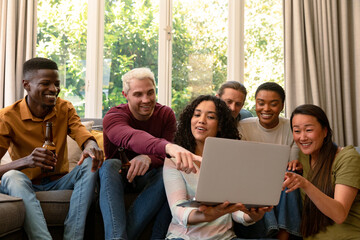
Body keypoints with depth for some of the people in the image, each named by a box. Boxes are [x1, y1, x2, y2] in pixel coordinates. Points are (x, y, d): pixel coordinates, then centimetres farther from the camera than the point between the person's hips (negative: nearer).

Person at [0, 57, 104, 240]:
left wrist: (92, 146, -41)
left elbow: (82, 134, -15)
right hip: (27, 184, -3)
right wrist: (26, 161, -40)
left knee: (90, 163, -23)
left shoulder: (65, 109, 3)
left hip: (59, 182, 3)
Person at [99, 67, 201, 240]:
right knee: (110, 165, -34)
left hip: (149, 177, 2)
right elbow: (132, 138, -42)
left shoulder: (166, 115, -4)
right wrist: (168, 147, -64)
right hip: (120, 176, -2)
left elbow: (164, 156, -17)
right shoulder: (114, 116, -16)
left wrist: (148, 158, -44)